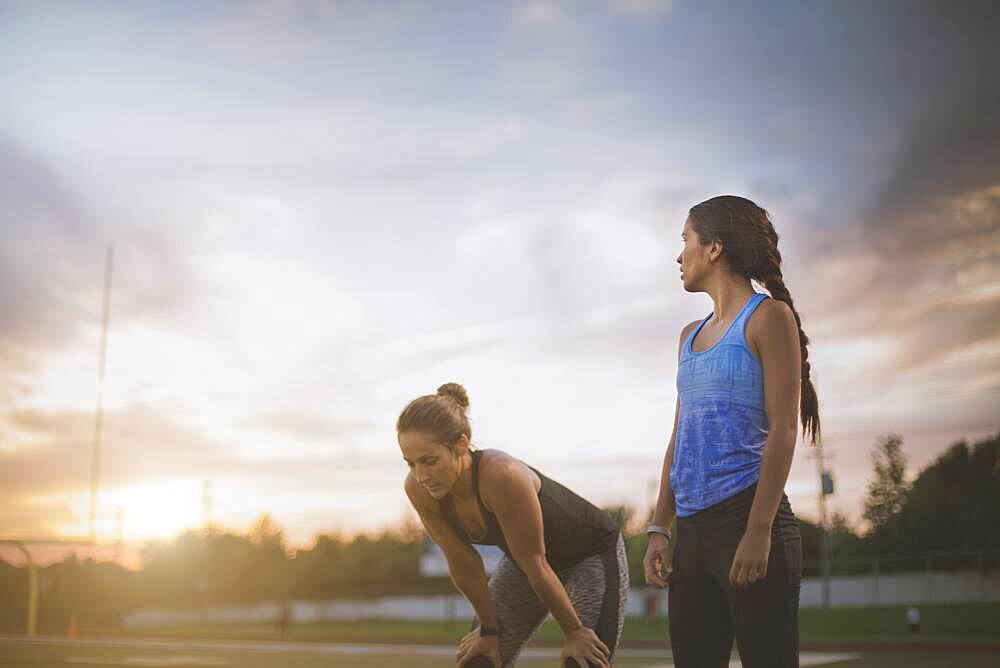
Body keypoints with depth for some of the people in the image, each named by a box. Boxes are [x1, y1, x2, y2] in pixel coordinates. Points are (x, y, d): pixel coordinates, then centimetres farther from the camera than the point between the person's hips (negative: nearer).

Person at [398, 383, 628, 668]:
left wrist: (574, 631, -18)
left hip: (593, 553, -6)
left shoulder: (502, 476, -41)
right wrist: (489, 628, -2)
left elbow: (536, 564, -30)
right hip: (522, 560, 6)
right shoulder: (418, 489, -23)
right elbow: (463, 563, -10)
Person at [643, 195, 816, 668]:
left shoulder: (768, 318, -2)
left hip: (745, 515, -7)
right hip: (692, 529, 7)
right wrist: (659, 528, 12)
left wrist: (758, 532, -17)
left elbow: (783, 430, -9)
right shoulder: (691, 336, 20)